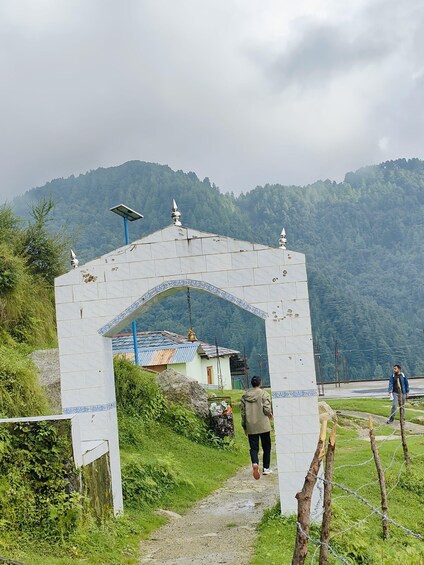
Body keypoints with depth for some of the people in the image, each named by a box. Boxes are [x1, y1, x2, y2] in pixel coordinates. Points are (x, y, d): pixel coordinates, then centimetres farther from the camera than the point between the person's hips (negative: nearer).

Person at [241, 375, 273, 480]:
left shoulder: (245, 396, 5)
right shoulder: (263, 394, -8)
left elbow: (243, 411, 8)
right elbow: (267, 409, -15)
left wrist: (244, 426, 16)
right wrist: (270, 414, 8)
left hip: (251, 427, 3)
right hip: (263, 426, -3)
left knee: (253, 447, 4)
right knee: (266, 447, 12)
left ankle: (255, 463, -22)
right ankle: (266, 468, 15)